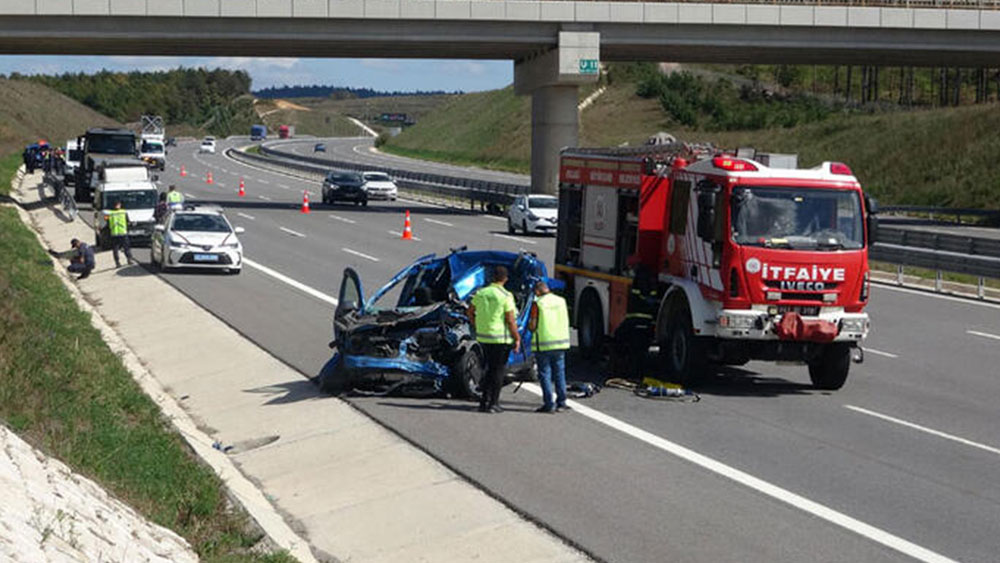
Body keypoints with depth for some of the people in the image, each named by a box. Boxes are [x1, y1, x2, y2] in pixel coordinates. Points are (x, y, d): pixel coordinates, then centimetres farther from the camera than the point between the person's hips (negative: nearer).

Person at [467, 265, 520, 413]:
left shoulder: (480, 294, 3)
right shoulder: (506, 296, -13)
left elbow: (470, 312, 14)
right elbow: (510, 321, -15)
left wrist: (478, 328, 27)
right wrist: (517, 338, -6)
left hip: (483, 337, 5)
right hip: (501, 338, -5)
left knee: (491, 368, 18)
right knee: (498, 370, 4)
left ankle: (484, 401, 16)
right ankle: (493, 404, 4)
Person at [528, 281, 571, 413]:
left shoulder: (538, 304, -11)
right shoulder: (561, 301, 5)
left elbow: (533, 326, -12)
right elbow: (567, 322, 13)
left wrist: (529, 325, 10)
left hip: (543, 344, -5)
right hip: (560, 343, 5)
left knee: (545, 374, 1)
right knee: (559, 373, 13)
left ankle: (549, 404, -2)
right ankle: (561, 403, 14)